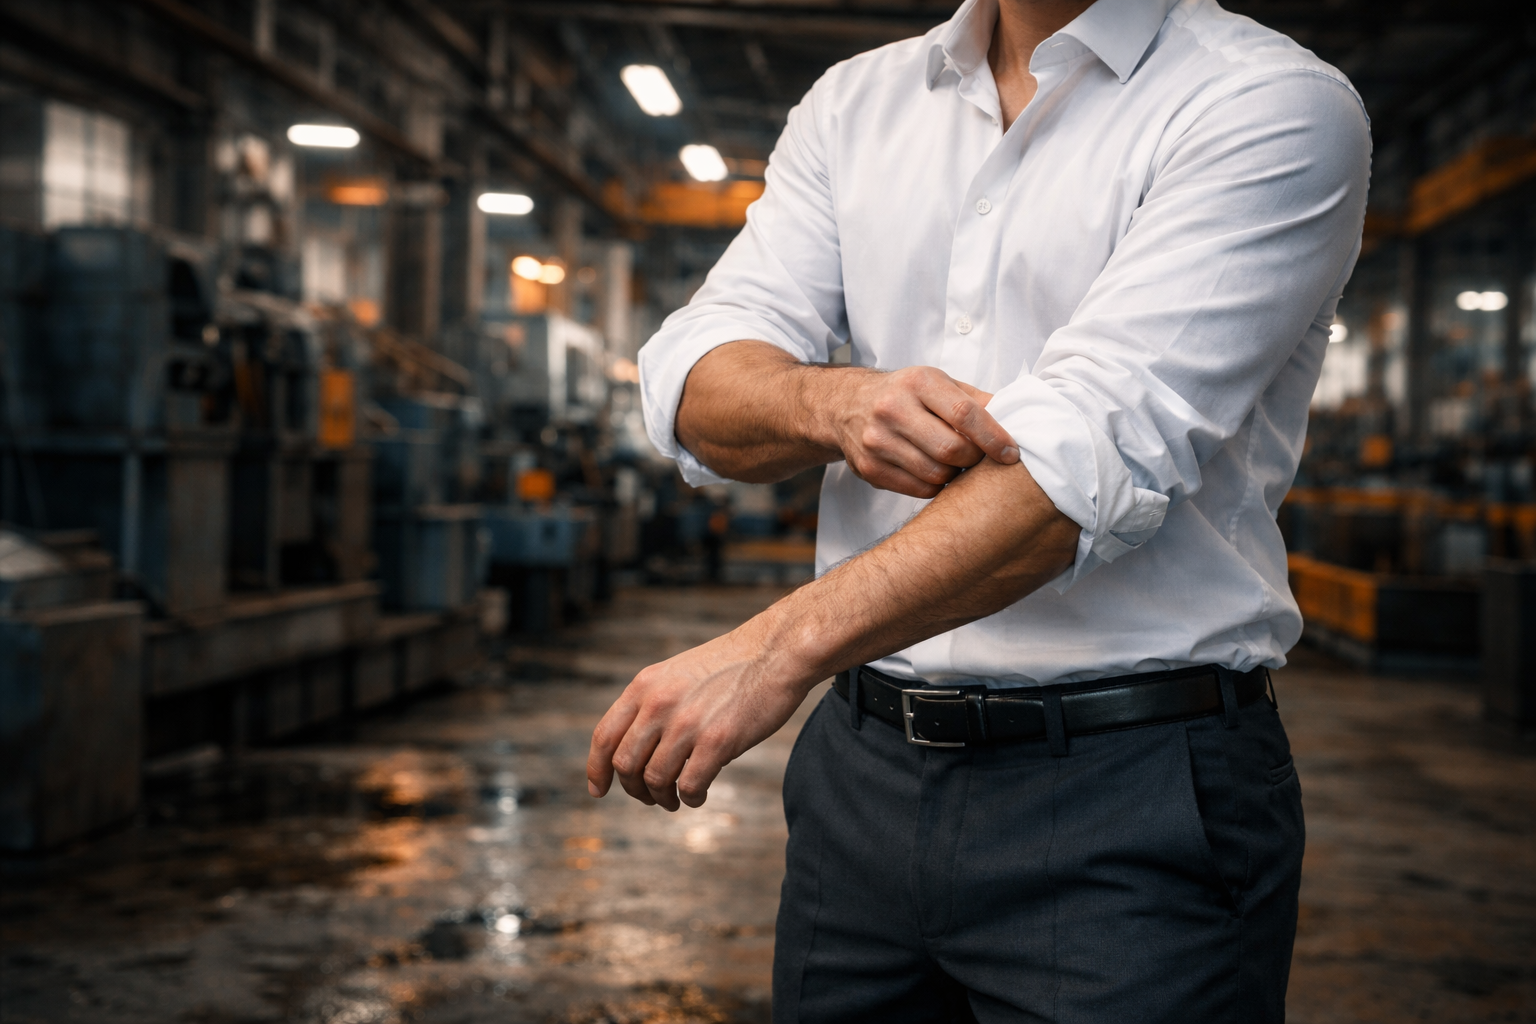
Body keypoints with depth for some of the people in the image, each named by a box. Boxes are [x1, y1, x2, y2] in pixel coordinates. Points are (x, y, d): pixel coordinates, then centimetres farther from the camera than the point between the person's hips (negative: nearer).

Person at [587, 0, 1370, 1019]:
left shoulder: (1275, 104, -8)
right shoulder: (857, 103, 10)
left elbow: (1095, 453, -20)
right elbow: (692, 380, 2)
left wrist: (779, 647, -25)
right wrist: (833, 402, -21)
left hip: (1130, 792, -5)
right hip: (865, 765, 5)